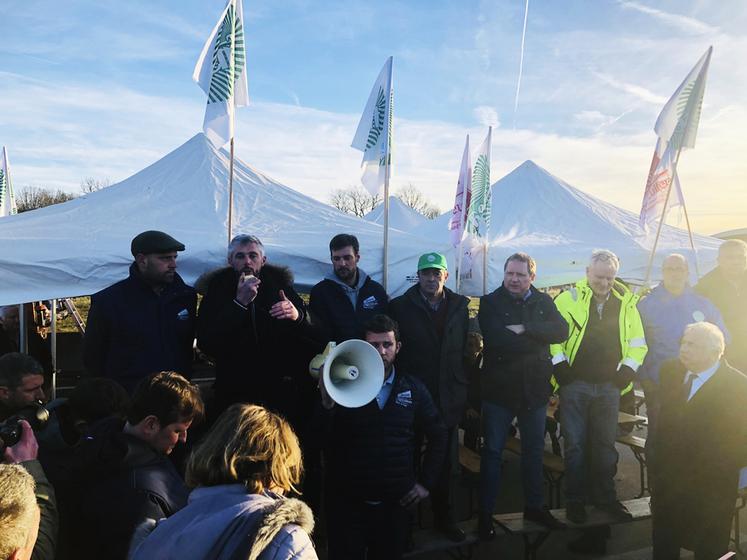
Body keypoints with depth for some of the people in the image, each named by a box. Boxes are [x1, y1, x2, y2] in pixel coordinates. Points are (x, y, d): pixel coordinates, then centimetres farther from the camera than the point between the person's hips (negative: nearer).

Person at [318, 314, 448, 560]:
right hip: (348, 500, -2)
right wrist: (327, 404, -34)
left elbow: (438, 436, 11)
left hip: (396, 501, 2)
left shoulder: (413, 389, 1)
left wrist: (426, 482, 6)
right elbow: (322, 439, -16)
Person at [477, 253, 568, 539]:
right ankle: (485, 513, 16)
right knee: (492, 451, 5)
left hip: (535, 388, 4)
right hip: (499, 389, -4)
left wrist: (524, 329, -22)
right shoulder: (490, 303, -7)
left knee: (534, 450, 17)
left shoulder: (544, 302, 5)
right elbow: (496, 339, -23)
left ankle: (535, 506, 35)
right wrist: (537, 339, -15)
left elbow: (561, 330, -12)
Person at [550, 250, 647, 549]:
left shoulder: (625, 302, 6)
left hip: (609, 386, 3)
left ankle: (604, 496, 28)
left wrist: (628, 369, -1)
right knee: (575, 444, 3)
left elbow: (637, 342, 11)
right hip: (575, 383, -3)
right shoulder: (569, 298, -4)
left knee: (605, 443, 12)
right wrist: (559, 364, -11)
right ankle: (575, 500, 17)